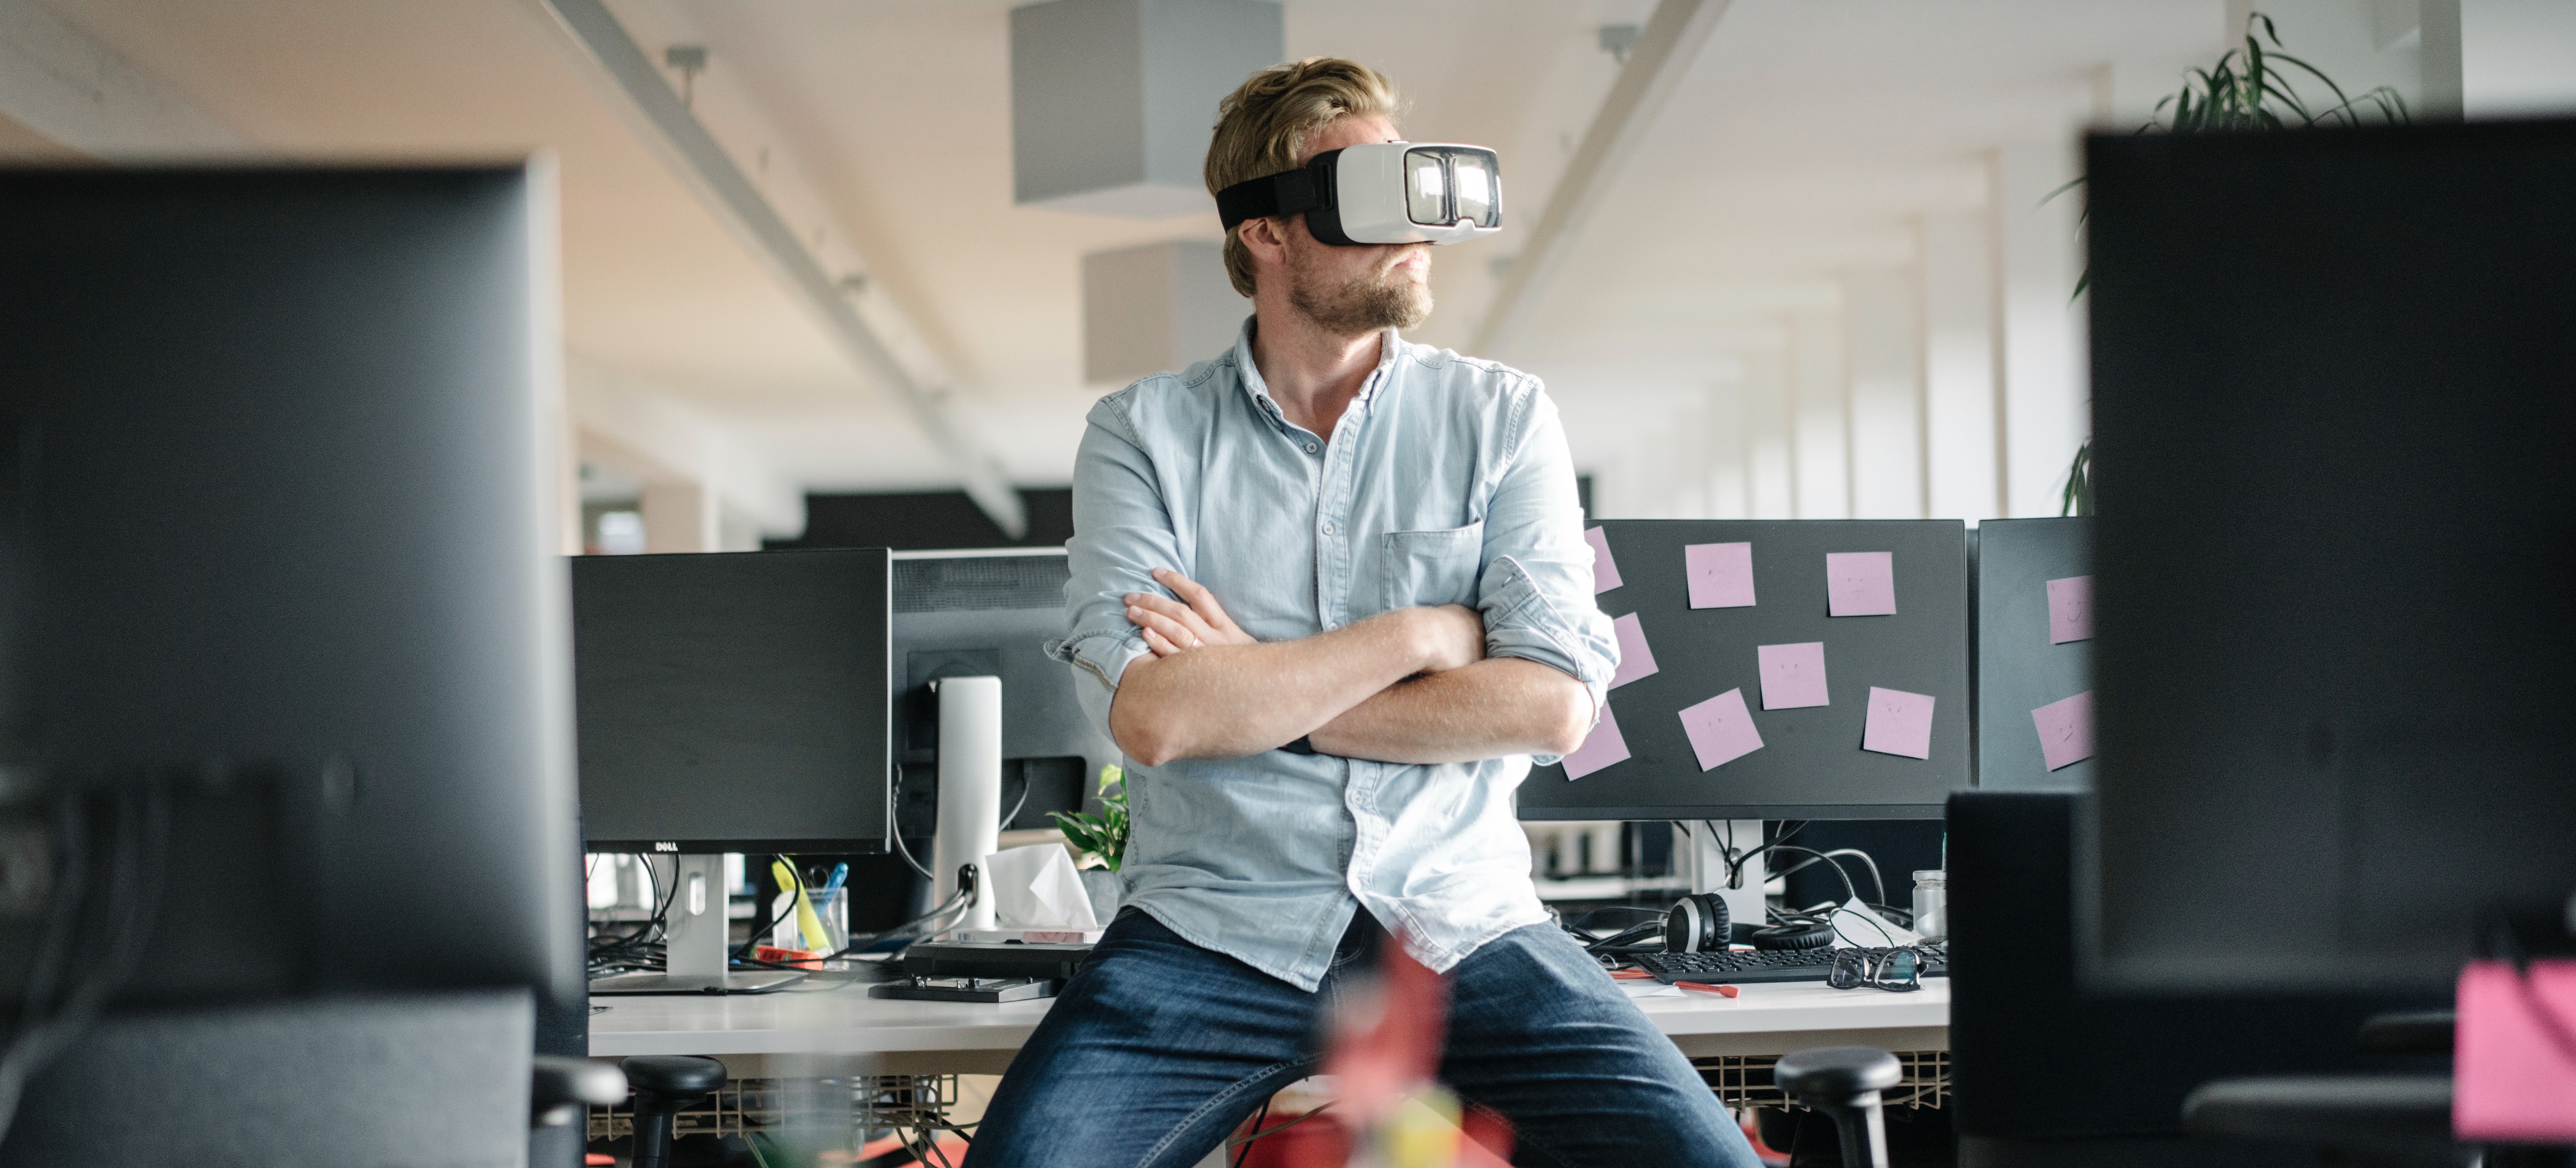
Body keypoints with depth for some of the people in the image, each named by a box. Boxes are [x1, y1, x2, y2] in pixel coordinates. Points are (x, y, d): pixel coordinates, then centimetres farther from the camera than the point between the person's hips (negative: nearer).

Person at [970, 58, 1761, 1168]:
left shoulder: (1503, 415, 7)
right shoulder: (1143, 434, 4)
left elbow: (1554, 704, -5)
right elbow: (1154, 717, -11)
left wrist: (1254, 692, -7)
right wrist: (1424, 634, -6)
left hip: (1462, 928, 2)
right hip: (1215, 934, -1)